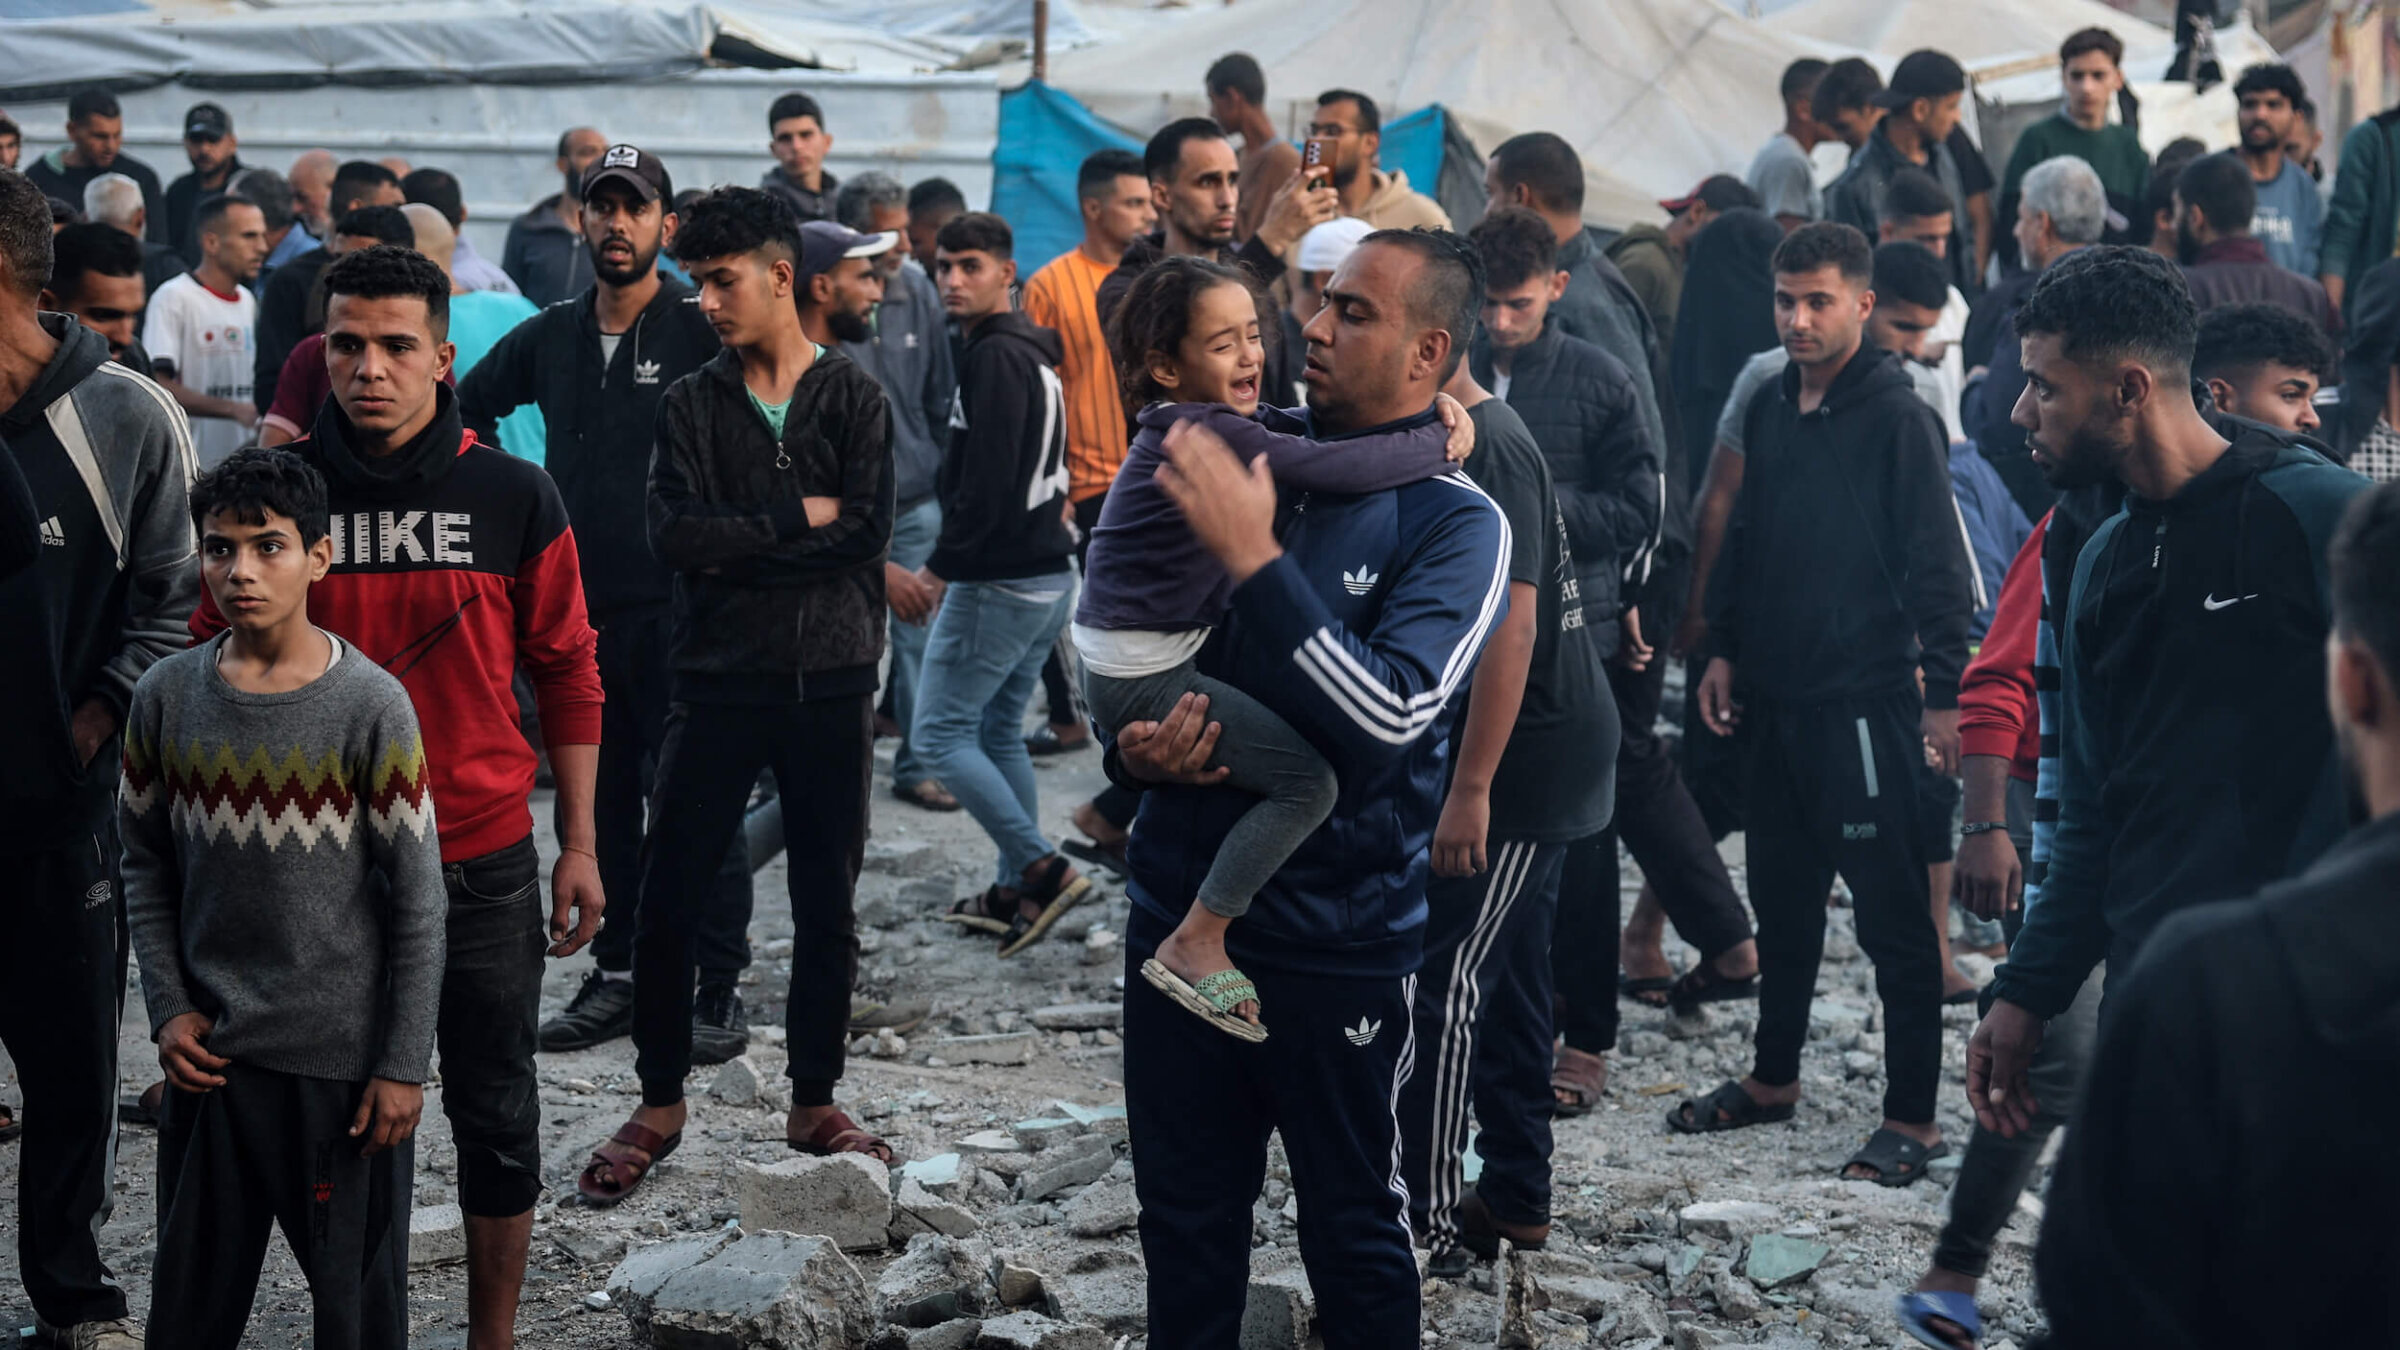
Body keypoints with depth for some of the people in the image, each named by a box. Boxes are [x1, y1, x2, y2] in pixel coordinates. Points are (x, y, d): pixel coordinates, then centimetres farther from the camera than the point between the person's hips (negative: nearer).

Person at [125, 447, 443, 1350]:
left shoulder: (371, 707, -12)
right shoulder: (165, 698, -1)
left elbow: (417, 899, -9)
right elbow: (146, 862, 10)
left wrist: (403, 1065, -8)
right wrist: (168, 1009, 1)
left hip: (342, 1058, -3)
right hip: (211, 1054, 3)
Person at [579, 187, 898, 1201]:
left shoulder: (853, 397, 3)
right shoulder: (692, 403, 5)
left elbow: (866, 535, -11)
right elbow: (673, 534, -9)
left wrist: (736, 544, -10)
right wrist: (799, 520, -11)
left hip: (830, 683, -1)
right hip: (720, 682, 1)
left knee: (827, 907, 8)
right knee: (666, 899, 2)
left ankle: (814, 1102, 22)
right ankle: (660, 1104, 17)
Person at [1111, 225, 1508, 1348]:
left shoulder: (1457, 522, -10)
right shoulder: (1252, 457, 6)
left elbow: (1383, 722, -24)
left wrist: (1257, 560, -26)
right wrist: (1131, 742, -7)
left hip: (1337, 939, -5)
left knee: (1353, 1233, 11)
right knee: (1185, 1219, 17)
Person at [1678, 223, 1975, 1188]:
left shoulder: (1896, 418, -9)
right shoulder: (1770, 413, 11)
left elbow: (1938, 565, -11)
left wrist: (1943, 691, -15)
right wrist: (1723, 651, 16)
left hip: (1867, 702, -7)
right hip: (1776, 699, 7)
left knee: (1893, 914, -3)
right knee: (1781, 898, 17)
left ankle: (1913, 1118, 3)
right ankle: (1773, 1081, 31)